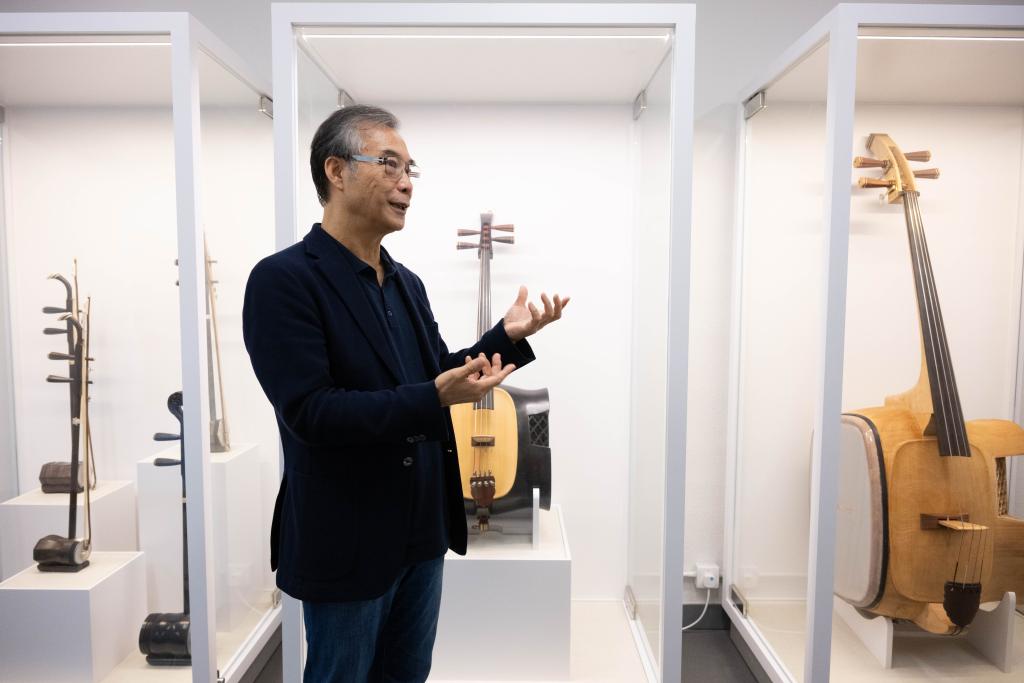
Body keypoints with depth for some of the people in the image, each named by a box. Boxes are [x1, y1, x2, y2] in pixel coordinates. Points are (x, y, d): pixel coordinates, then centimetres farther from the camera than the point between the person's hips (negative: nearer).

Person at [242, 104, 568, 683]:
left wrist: (508, 335, -1)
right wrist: (434, 398, -30)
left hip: (423, 532, 7)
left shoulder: (408, 283, 8)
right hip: (347, 544, -7)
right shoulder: (284, 280, -17)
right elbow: (309, 412, -24)